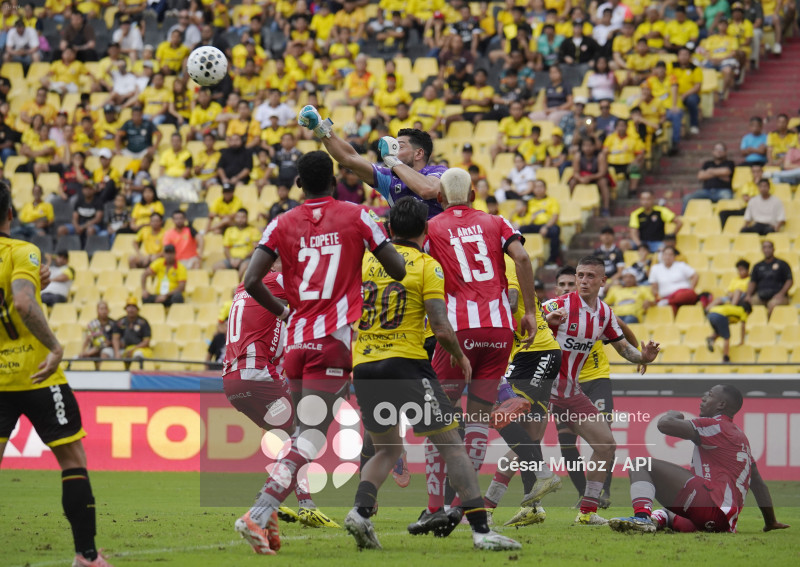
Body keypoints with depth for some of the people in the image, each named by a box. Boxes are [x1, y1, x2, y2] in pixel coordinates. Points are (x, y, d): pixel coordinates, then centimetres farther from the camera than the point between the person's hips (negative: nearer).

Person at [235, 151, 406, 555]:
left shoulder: (282, 225, 7)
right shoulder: (356, 217, 2)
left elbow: (251, 282, -3)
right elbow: (399, 271, 4)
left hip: (297, 339, 4)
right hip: (334, 338, -4)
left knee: (305, 428, 19)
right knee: (309, 437, -11)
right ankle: (258, 515, -25)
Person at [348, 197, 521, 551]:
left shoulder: (367, 259, 9)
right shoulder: (427, 266, -3)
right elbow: (441, 329, -9)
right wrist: (461, 358, 8)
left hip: (363, 365, 5)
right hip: (406, 363, -5)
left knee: (388, 450, 20)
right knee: (452, 446, 1)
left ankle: (360, 510, -4)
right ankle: (480, 529, -8)